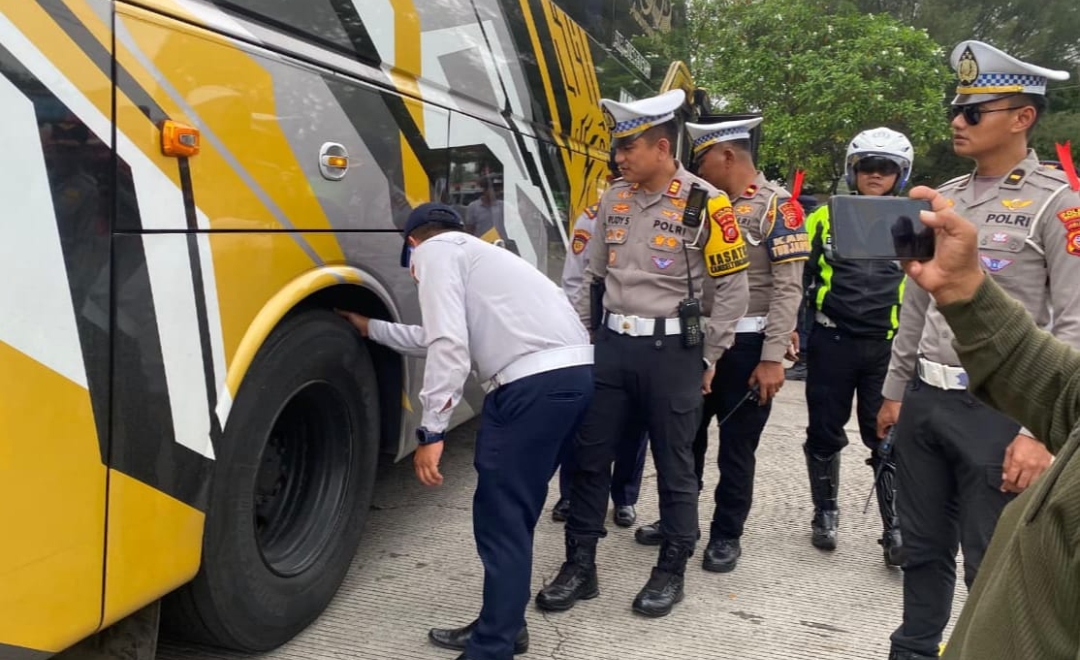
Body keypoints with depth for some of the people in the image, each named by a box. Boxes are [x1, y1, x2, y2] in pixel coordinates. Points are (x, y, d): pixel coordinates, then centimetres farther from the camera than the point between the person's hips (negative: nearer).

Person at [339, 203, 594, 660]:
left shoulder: (435, 251, 5)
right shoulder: (472, 251, 33)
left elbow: (448, 345, -10)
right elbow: (440, 337, 44)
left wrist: (431, 431, -9)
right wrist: (371, 328, 54)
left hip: (535, 382, -10)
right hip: (573, 373, 10)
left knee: (500, 518, 0)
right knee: (513, 511, 19)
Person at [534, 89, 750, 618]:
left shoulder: (705, 204, -9)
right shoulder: (613, 200, 8)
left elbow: (732, 287, -5)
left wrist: (707, 357, -4)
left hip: (671, 350, -5)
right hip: (612, 346, 5)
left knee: (674, 465, 8)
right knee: (589, 457, 8)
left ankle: (671, 572, 25)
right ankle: (579, 566, 22)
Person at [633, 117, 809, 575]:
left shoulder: (776, 205, -8)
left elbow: (788, 288, -14)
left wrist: (772, 357, -19)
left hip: (747, 344, -6)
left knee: (736, 445, 5)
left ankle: (727, 535, 21)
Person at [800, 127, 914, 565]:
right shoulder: (825, 218, 5)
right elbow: (799, 276, 9)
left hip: (888, 348, 0)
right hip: (831, 343, 1)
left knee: (889, 439, 2)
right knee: (825, 432, 10)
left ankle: (896, 530, 12)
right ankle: (825, 512, 27)